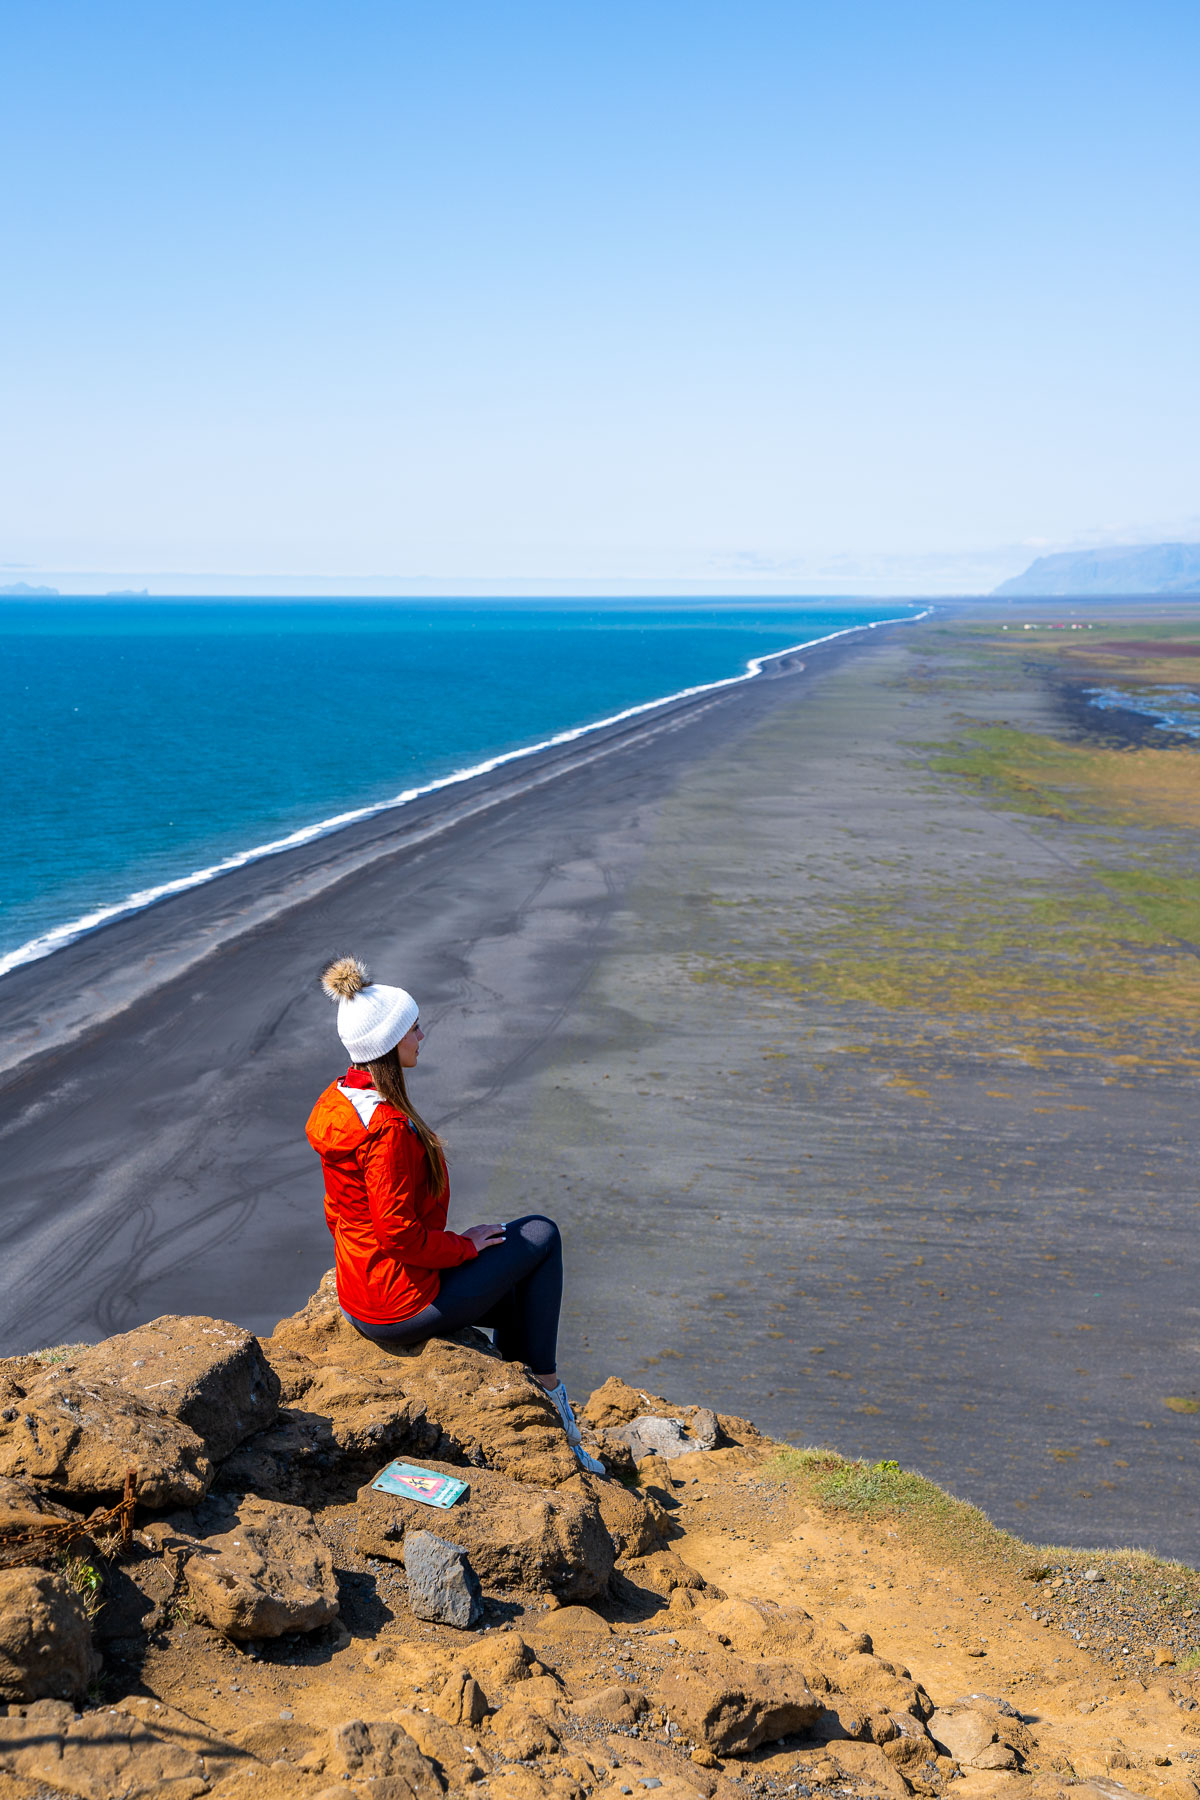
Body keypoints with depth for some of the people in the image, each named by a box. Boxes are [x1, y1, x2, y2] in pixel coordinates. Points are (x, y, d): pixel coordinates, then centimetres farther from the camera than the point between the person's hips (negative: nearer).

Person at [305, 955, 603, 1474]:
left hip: (358, 1295, 10)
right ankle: (547, 1393, 19)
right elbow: (399, 1233, -27)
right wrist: (464, 1246, -9)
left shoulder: (341, 1100, 4)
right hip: (403, 1305, -10)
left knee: (522, 1301, 24)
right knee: (540, 1235, 6)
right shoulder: (386, 1128, -28)